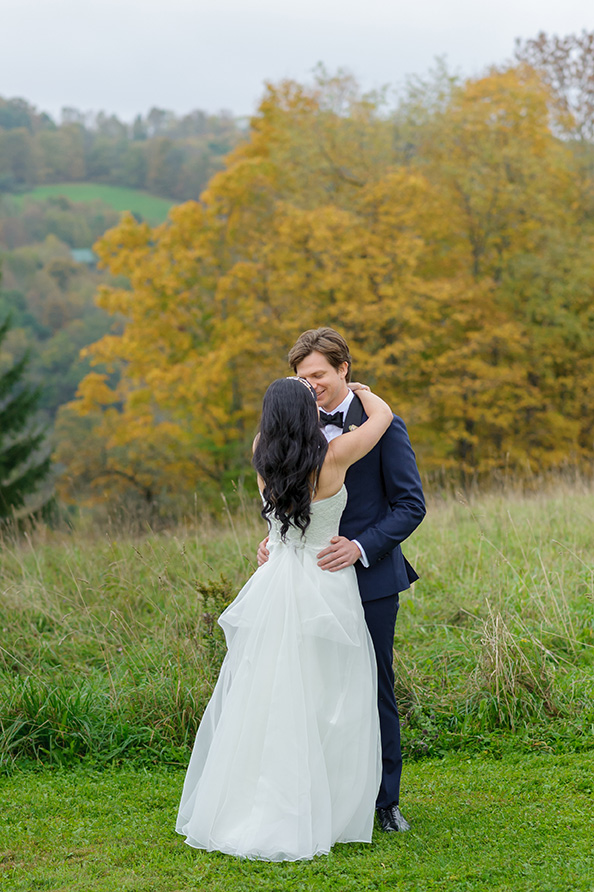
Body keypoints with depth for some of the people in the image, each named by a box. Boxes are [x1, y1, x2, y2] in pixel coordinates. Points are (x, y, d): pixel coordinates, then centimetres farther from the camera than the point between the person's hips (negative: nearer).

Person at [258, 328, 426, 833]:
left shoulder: (381, 426, -7)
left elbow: (411, 505, -8)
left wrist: (362, 546, -20)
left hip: (370, 580, -4)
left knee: (376, 689, 4)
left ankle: (386, 799, 17)